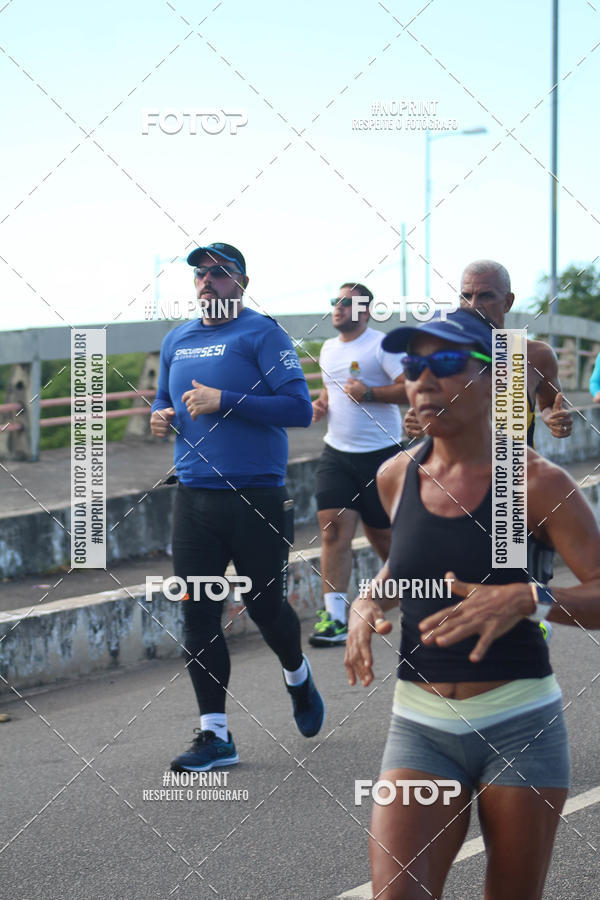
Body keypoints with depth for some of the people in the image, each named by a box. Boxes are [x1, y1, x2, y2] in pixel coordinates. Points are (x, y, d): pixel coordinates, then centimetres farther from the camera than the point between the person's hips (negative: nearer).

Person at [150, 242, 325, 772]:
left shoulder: (261, 334, -6)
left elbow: (300, 408, -14)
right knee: (198, 612, -1)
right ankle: (215, 735, 5)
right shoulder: (177, 341, 13)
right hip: (194, 494, 5)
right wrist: (160, 416, 5)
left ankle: (298, 677, 37)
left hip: (257, 495, -5)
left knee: (264, 605, 4)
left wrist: (225, 401, -19)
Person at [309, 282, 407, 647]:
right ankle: (335, 617, -12)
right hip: (336, 453, 5)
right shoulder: (329, 349, 13)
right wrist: (321, 403, 10)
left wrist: (369, 393, -23)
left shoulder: (382, 345, -8)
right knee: (333, 528, -9)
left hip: (380, 454, -5)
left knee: (382, 533, 4)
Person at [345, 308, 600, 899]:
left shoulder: (536, 484, -10)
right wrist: (368, 602, 4)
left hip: (520, 723, -3)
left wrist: (528, 599, -31)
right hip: (421, 727, 3)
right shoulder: (396, 478, 4)